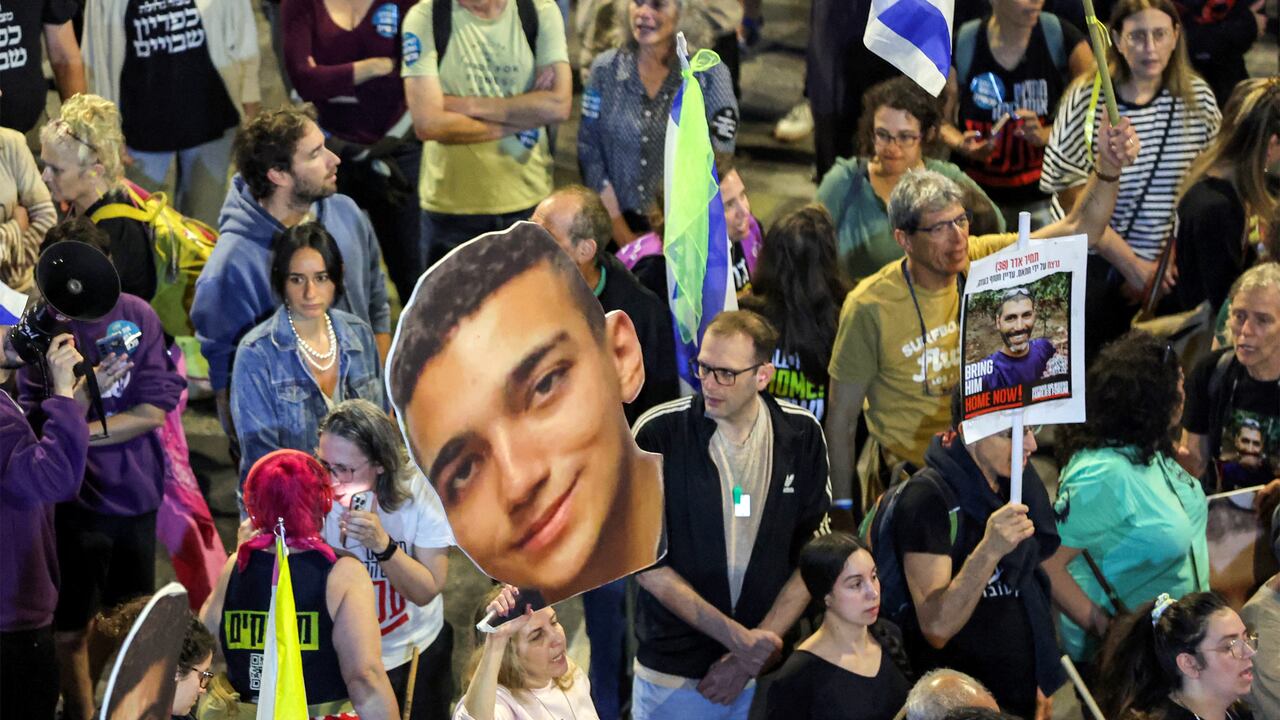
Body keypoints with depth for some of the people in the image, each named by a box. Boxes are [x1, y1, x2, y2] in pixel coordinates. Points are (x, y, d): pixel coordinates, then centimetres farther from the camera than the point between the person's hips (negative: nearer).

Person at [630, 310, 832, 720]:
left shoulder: (801, 435, -3)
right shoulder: (658, 433, -11)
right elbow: (646, 563, -10)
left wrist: (758, 648, -9)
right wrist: (737, 638, -17)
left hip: (769, 669, 2)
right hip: (674, 673, -2)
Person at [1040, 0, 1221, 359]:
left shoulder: (1197, 97, -2)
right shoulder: (1087, 98, -12)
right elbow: (1073, 197, -12)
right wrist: (1131, 266, -13)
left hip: (1158, 266, 3)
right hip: (1087, 259, -3)